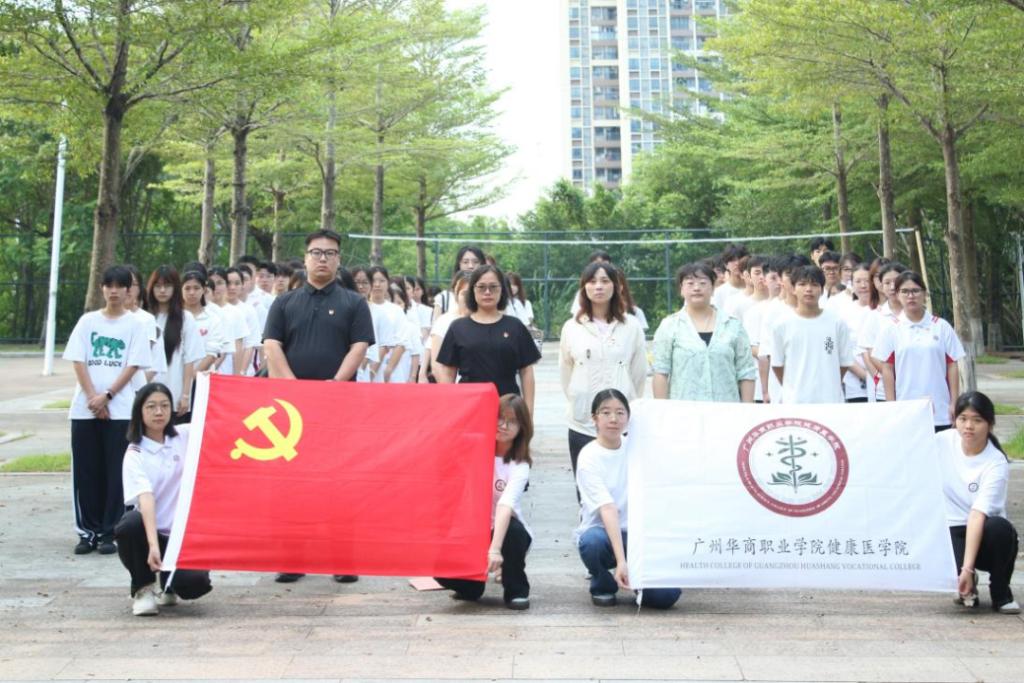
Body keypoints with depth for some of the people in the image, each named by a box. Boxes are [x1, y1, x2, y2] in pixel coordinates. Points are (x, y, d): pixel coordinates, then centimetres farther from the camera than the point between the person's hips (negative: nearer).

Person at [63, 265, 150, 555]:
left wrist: (107, 396, -11)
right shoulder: (88, 321, 10)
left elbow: (133, 365, -2)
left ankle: (110, 532, 5)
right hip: (84, 408, 2)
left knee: (115, 472, -1)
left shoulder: (135, 324, 4)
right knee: (86, 471, 4)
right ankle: (88, 531, 13)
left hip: (120, 408, -2)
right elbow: (78, 361, 4)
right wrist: (92, 397, -8)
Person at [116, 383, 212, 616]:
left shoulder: (186, 436, 1)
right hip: (150, 531, -1)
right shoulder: (135, 454, -11)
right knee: (131, 525, -36)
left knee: (195, 583, -27)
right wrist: (153, 544, -40)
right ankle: (143, 588, -8)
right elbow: (146, 499, -27)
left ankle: (169, 585, 14)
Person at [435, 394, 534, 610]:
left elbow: (506, 504, -32)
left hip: (503, 530, -2)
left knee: (514, 530, -36)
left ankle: (516, 590, -10)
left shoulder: (519, 466, -16)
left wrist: (495, 548, -44)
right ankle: (472, 584, 12)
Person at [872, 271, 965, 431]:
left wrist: (954, 403, 1)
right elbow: (887, 370, 2)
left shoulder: (942, 327, 4)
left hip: (939, 411, 1)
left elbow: (952, 367, 6)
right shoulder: (891, 331, 3)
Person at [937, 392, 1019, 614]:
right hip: (950, 530, 1)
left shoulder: (997, 464, -19)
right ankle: (967, 588, 10)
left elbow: (977, 516, -30)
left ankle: (1001, 593, -7)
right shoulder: (942, 441, -7)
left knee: (1001, 528, -37)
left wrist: (967, 568, -37)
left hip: (983, 532, -1)